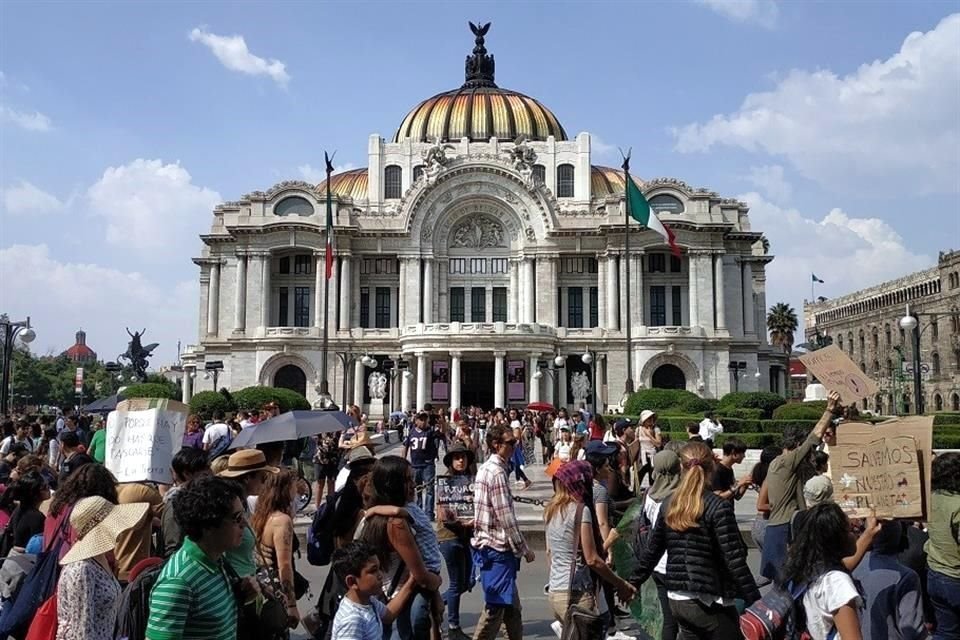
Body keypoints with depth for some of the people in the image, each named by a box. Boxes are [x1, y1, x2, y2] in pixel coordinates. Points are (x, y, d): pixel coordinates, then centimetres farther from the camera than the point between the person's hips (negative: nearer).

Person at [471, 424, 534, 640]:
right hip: (497, 548, -10)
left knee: (511, 605, 19)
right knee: (496, 606, -1)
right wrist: (524, 549, -11)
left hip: (488, 544, 10)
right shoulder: (497, 473, -19)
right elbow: (506, 518, -21)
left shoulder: (487, 468, 12)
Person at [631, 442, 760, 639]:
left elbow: (651, 552, 8)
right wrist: (756, 602, -13)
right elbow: (735, 561, -18)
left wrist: (634, 583, 20)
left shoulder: (669, 505, 2)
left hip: (677, 600, 6)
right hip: (709, 604, -6)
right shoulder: (719, 507, -15)